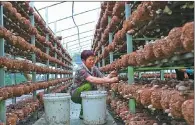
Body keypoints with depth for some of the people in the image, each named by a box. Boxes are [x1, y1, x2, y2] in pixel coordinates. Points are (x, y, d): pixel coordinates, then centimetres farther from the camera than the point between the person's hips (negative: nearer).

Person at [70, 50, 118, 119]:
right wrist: (110, 80, -43)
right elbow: (92, 80, -39)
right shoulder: (80, 70, -24)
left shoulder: (94, 68, -2)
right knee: (88, 85, -32)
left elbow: (103, 79, -11)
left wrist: (109, 76, -33)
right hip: (76, 95, -5)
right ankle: (83, 113, -19)